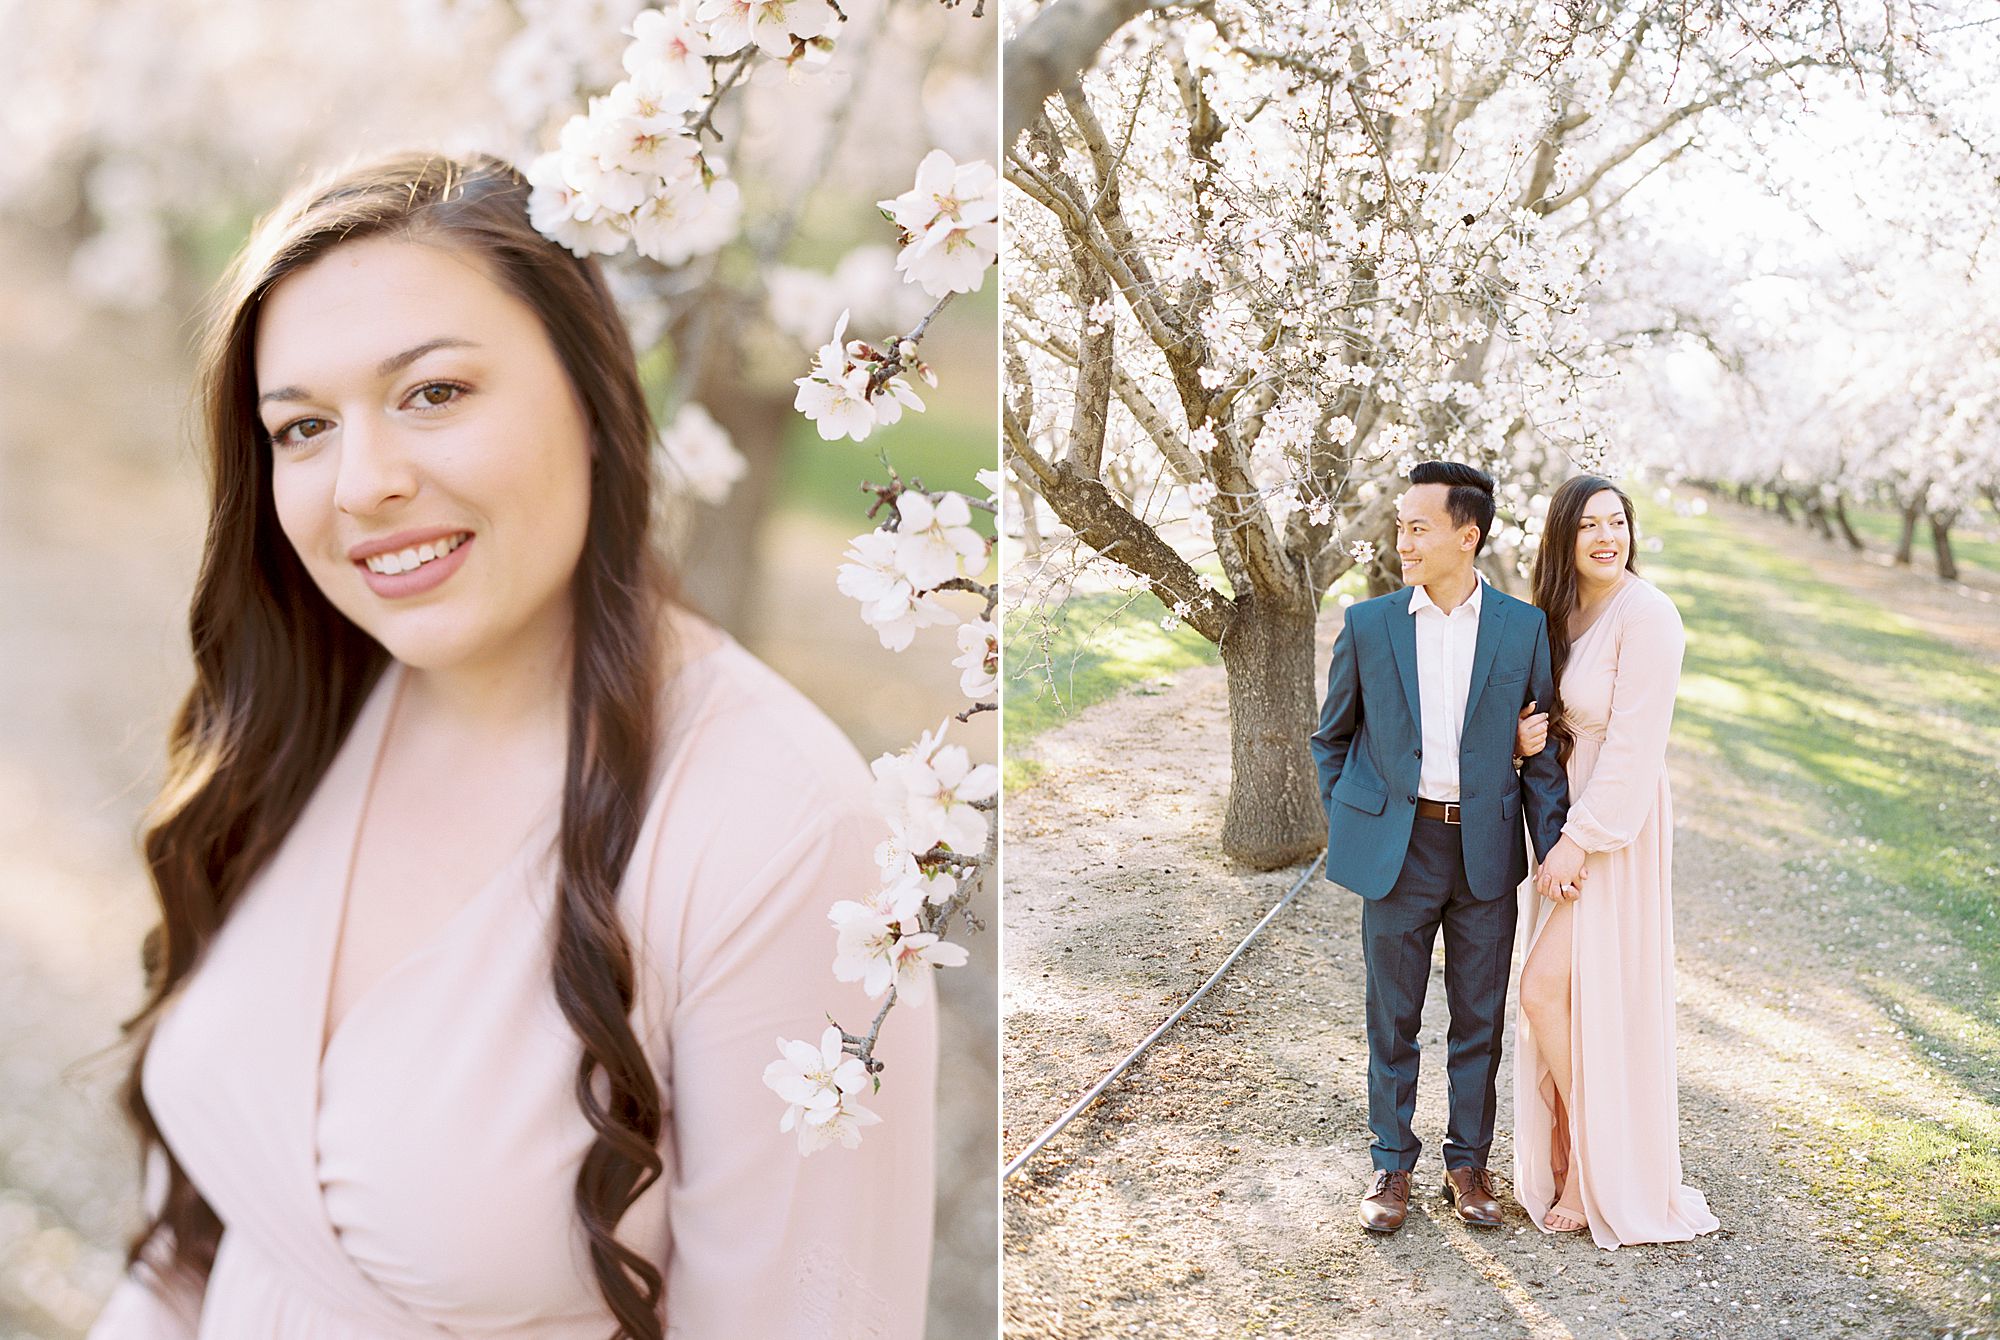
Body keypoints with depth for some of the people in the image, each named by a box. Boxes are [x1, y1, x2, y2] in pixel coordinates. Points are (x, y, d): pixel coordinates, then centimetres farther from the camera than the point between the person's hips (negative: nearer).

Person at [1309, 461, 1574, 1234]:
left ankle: (1469, 1163, 26)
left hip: (1485, 851, 0)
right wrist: (1345, 827, 6)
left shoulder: (1523, 627, -1)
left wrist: (1553, 841, -4)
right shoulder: (1368, 625, 0)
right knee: (1393, 1018, 9)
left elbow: (1541, 744, 4)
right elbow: (1332, 737, 11)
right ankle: (1392, 1165, 23)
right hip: (1397, 849, 0)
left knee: (1480, 1020, 10)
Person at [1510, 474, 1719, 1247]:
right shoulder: (1563, 612, 8)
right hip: (1563, 818, 8)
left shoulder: (1646, 616, -17)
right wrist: (1526, 737, -9)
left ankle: (1602, 1173, 9)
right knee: (1567, 995, 11)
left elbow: (1631, 745, -20)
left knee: (1546, 989, -8)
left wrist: (1579, 840, -20)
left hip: (1616, 829, -8)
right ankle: (1576, 1155, 25)